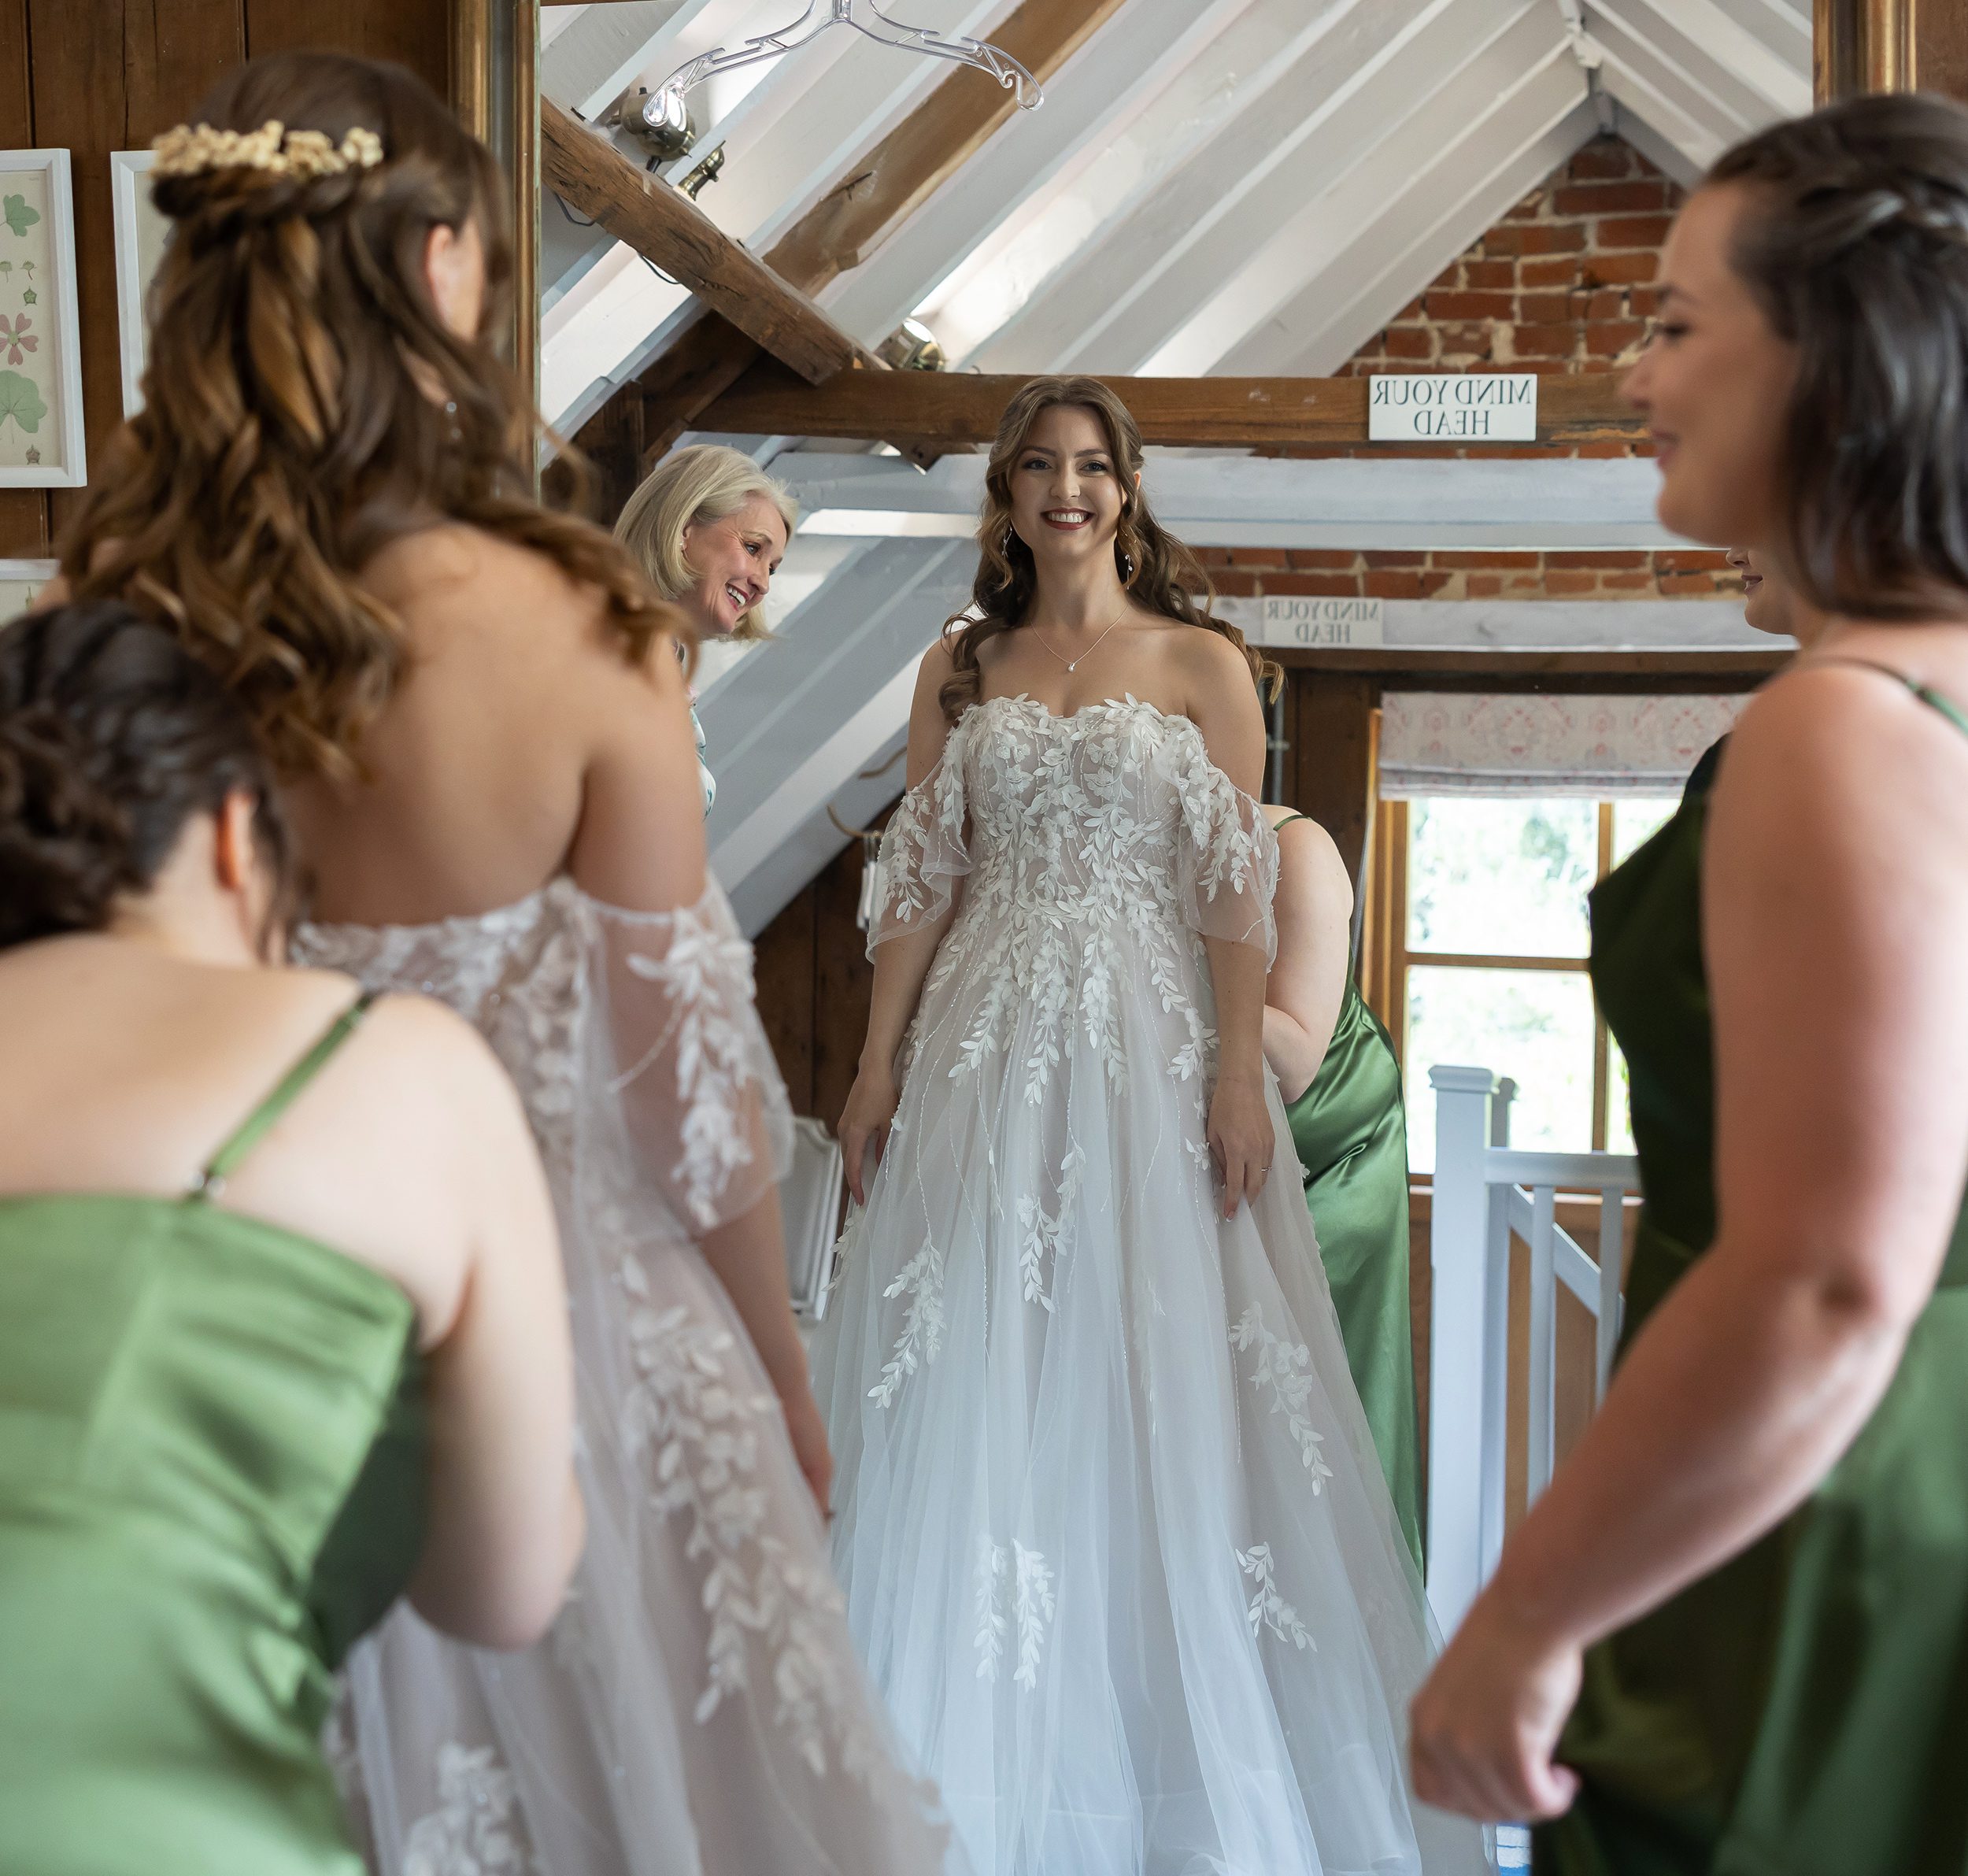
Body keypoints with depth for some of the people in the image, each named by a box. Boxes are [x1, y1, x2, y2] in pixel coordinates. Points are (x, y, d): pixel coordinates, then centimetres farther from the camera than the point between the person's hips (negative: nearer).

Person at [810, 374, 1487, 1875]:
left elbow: (1237, 887, -3)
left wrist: (1240, 1072, -12)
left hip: (1149, 1045, -3)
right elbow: (923, 878, 10)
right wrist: (879, 1059, 4)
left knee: (1152, 1381, -1)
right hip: (983, 1047, 3)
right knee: (971, 1385, 4)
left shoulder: (1202, 663, 3)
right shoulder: (959, 668, 12)